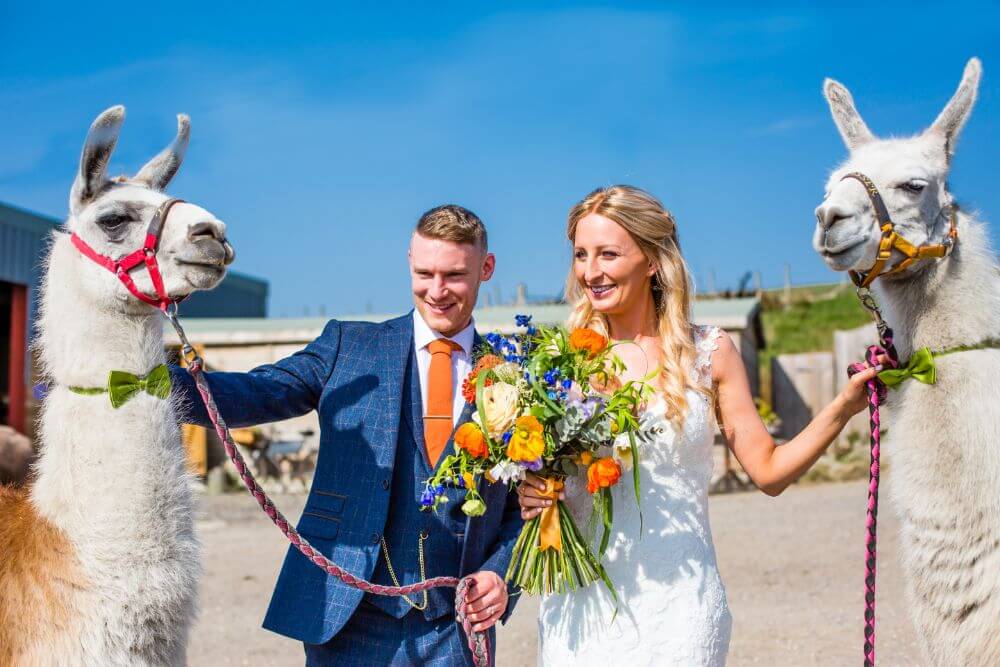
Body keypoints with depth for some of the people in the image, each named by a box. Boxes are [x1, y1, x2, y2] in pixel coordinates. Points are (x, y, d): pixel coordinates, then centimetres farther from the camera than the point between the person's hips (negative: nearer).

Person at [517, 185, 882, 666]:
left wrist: (843, 407, -9)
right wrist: (531, 496, -10)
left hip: (676, 604, -1)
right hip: (581, 604, 1)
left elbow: (768, 471, 1)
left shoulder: (708, 352, 0)